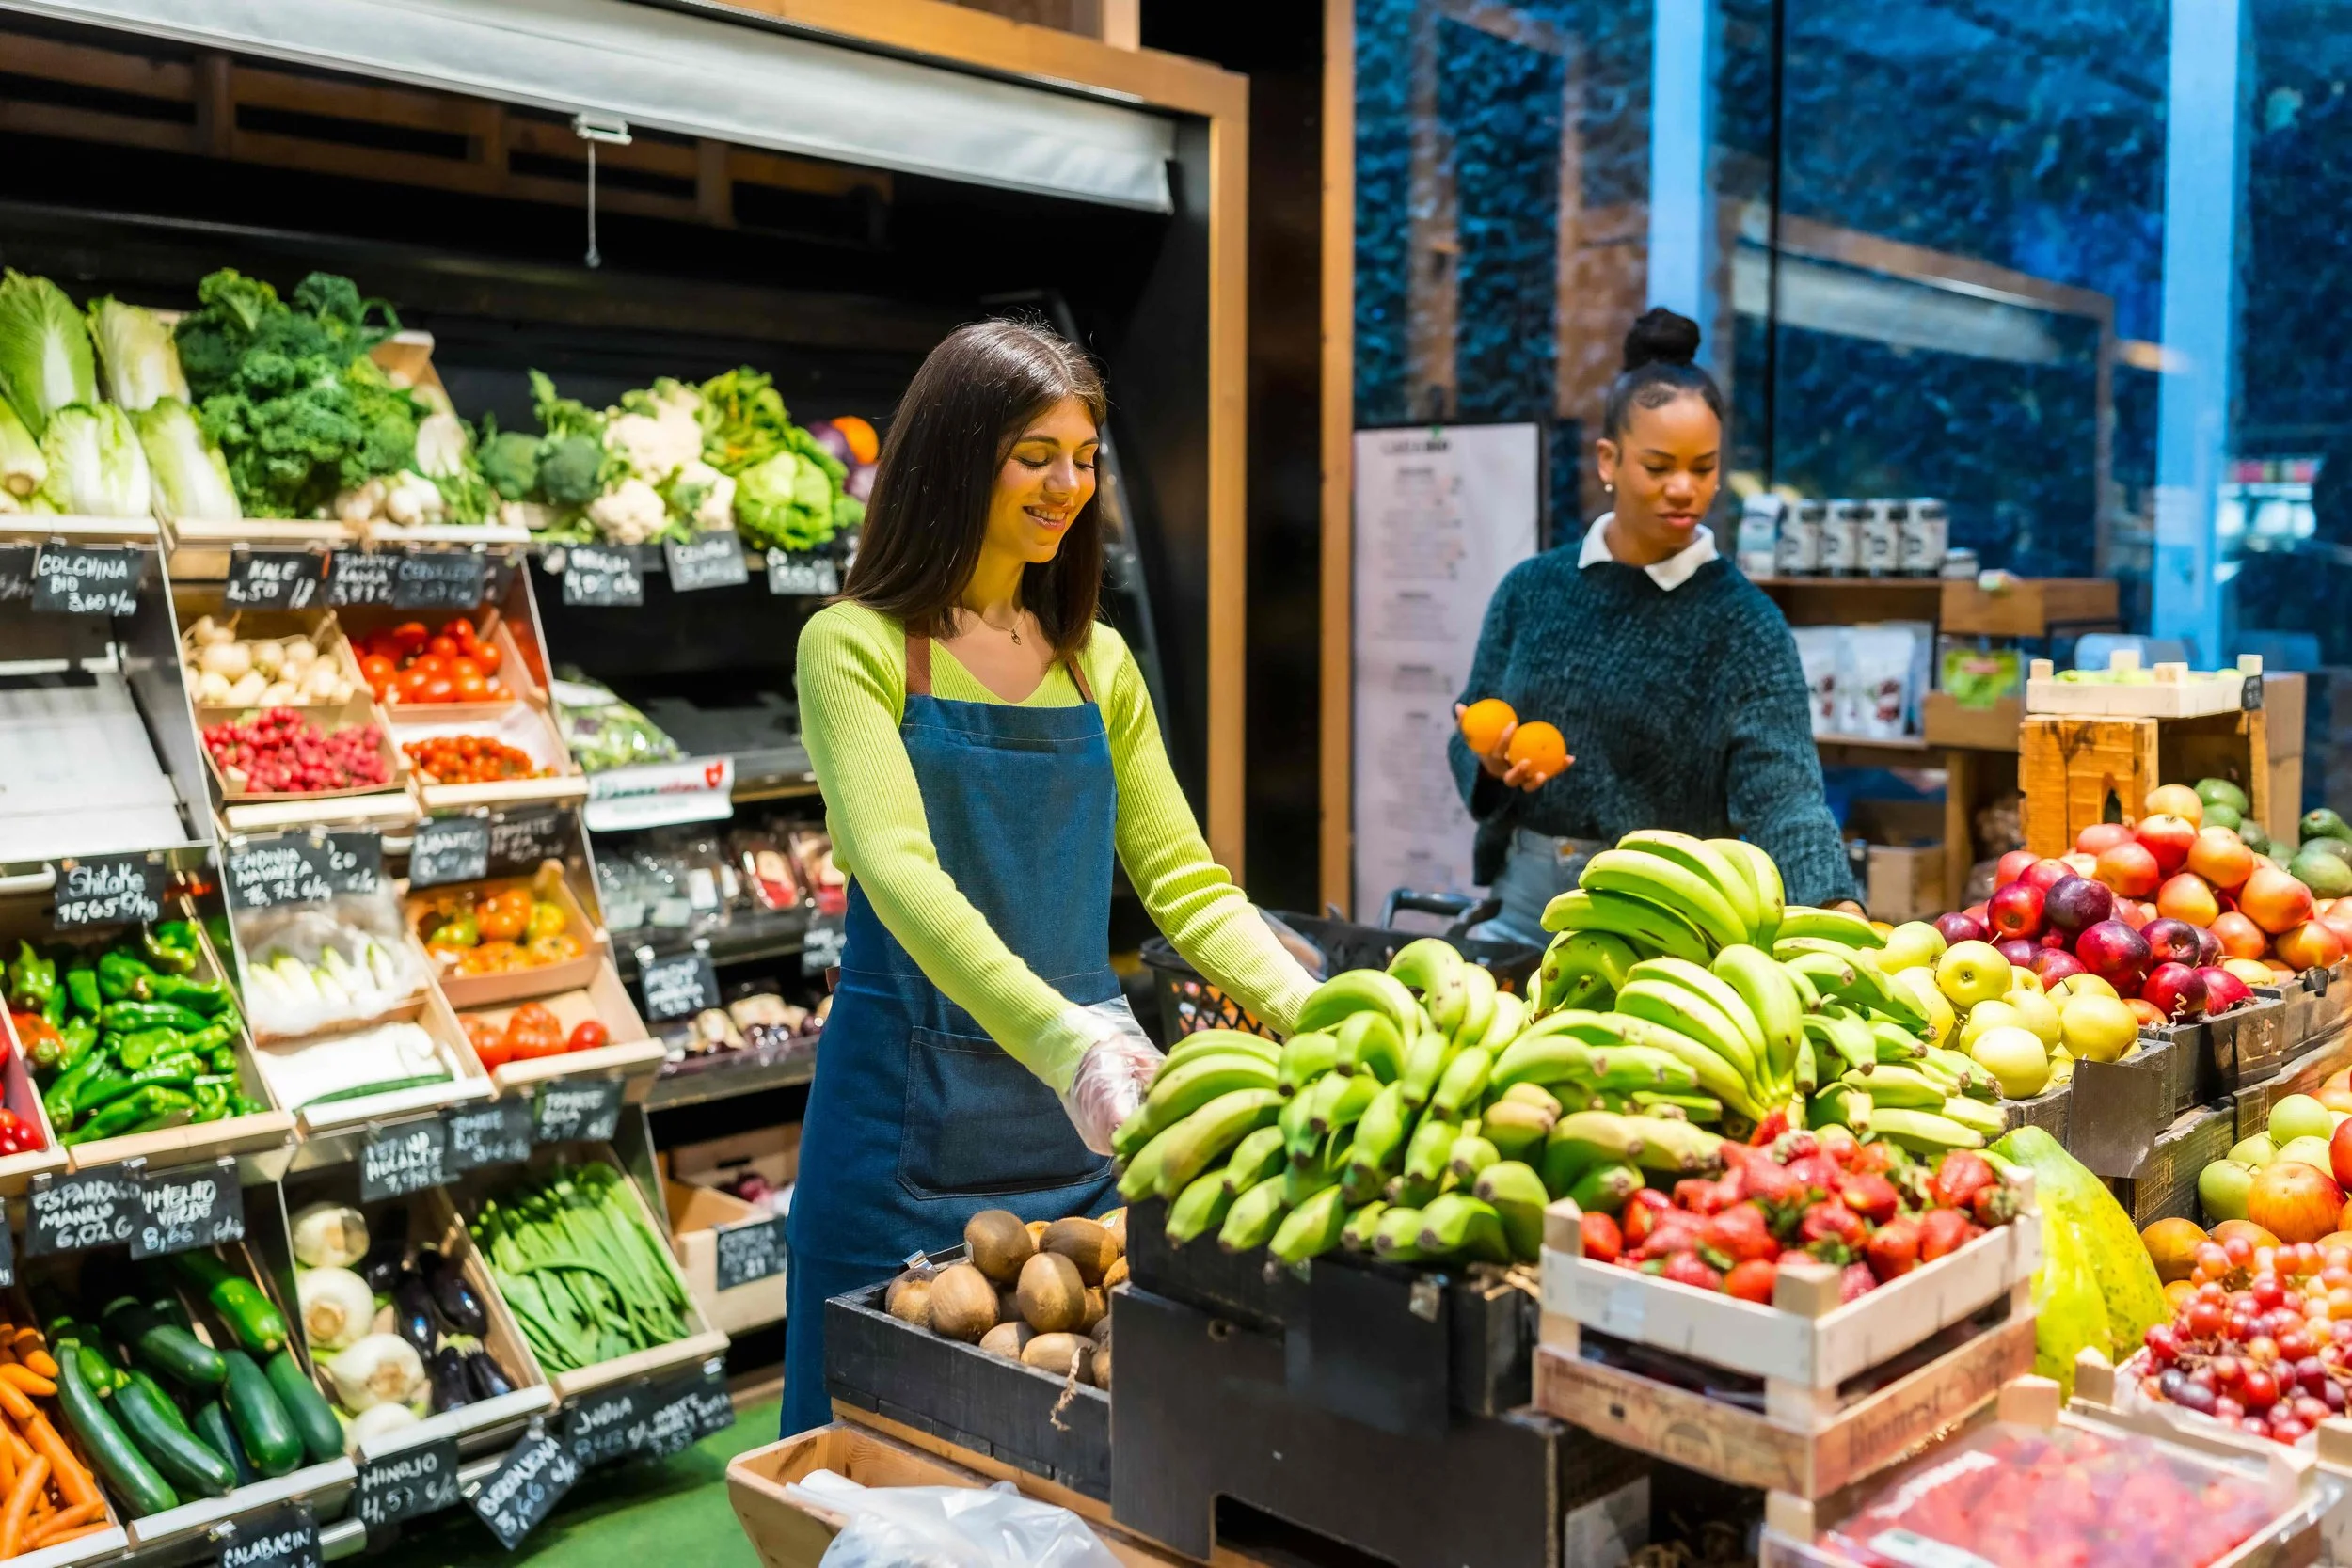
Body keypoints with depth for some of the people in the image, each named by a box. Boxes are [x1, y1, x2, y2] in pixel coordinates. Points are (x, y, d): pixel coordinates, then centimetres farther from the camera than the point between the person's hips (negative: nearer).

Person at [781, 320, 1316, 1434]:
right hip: (916, 1116, -4)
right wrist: (1062, 1038, -35)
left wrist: (1315, 1014, -8)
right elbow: (900, 873, -21)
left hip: (1084, 1113, 5)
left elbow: (1181, 880, 7)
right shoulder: (856, 648, -7)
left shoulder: (1097, 662, 10)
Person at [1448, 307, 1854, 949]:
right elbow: (1467, 737, 7)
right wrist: (1492, 764, -15)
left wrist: (1836, 909, -36)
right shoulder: (1533, 588, 1)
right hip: (1523, 903, 3)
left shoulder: (1743, 623, -9)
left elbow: (1781, 791, -20)